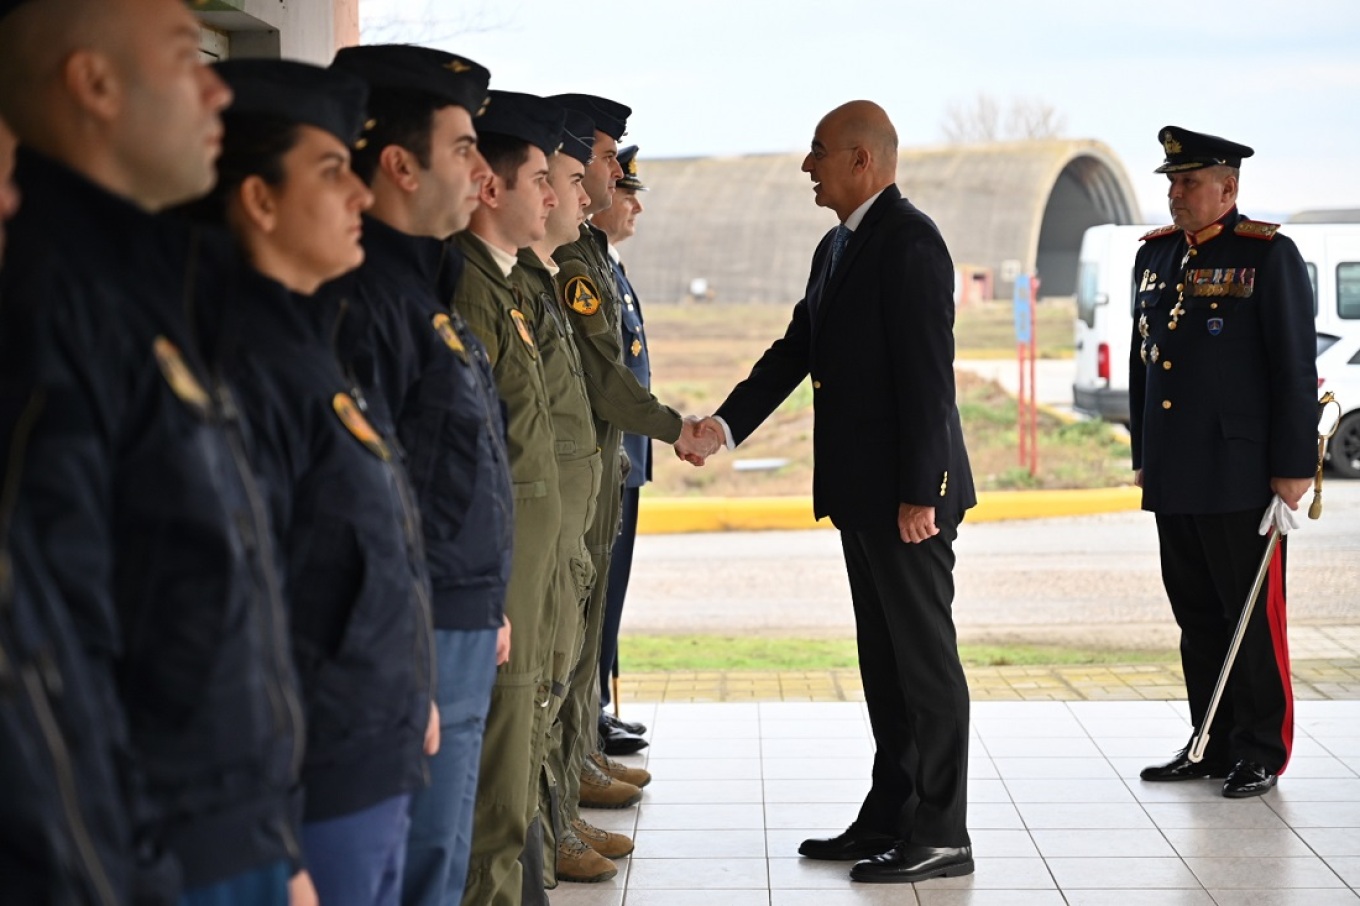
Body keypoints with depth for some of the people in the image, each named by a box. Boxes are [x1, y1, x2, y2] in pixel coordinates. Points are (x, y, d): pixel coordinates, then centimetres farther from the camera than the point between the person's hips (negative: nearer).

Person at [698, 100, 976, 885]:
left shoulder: (910, 241, -15)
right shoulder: (838, 247, 15)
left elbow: (928, 373, -20)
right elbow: (796, 349, 16)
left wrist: (919, 492, -22)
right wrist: (726, 424, 5)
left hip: (907, 493, -10)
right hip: (863, 492, 10)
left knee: (925, 658, -3)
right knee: (884, 661, 14)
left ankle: (941, 835, 4)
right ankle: (890, 818, 23)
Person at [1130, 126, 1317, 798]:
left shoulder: (1269, 256, -6)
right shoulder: (1155, 256, 13)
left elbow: (1295, 368, -9)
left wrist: (1294, 465, -12)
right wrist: (1143, 455, 17)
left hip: (1240, 475, -6)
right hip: (1175, 478, 7)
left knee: (1252, 615, 0)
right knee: (1196, 614, 12)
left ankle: (1261, 752, 9)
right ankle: (1213, 745, 21)